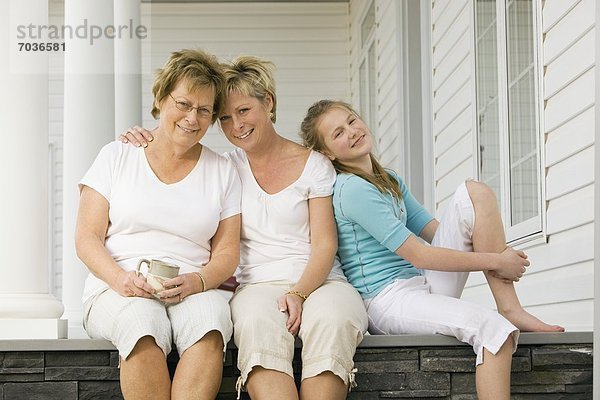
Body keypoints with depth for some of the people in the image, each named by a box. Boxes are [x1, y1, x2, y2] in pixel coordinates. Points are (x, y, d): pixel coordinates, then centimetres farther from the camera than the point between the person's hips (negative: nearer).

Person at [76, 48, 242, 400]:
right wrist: (120, 278, -16)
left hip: (194, 292, 1)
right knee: (143, 321, -37)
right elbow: (87, 238, 5)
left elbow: (227, 252, 10)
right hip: (117, 291, -1)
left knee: (210, 316, -36)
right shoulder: (117, 156, 10)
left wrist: (196, 282, -13)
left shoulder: (223, 171, 14)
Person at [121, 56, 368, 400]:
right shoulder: (227, 167, 16)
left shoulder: (314, 164, 7)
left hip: (318, 281, -1)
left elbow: (325, 244, 0)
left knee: (333, 320, -38)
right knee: (257, 322, -37)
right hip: (258, 284, 1)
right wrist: (150, 147, 7)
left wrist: (298, 293, -17)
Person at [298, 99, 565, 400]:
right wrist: (495, 261, -11)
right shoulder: (351, 189, -13)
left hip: (425, 285, 9)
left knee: (474, 193, -3)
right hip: (387, 299, -9)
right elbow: (419, 255, -16)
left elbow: (435, 232, 12)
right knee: (494, 329, -32)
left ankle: (510, 308, -10)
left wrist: (500, 253, -6)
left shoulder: (390, 181, 17)